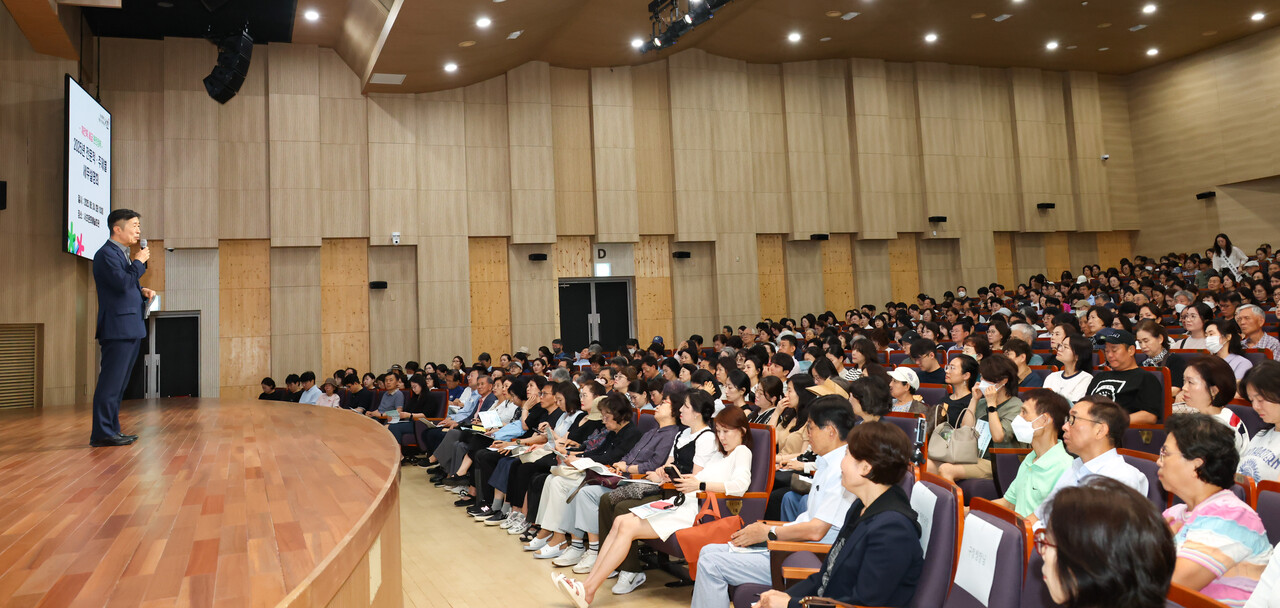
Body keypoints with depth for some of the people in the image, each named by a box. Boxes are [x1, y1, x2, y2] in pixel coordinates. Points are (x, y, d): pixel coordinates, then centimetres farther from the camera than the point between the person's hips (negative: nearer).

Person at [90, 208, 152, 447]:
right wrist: (139, 262, -11)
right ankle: (102, 433, -4)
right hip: (118, 327, -10)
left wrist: (142, 292, 7)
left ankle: (111, 430, 20)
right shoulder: (107, 253, -11)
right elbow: (122, 283, -23)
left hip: (130, 328, 10)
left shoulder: (122, 253, 19)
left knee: (118, 383, 13)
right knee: (111, 382, -8)